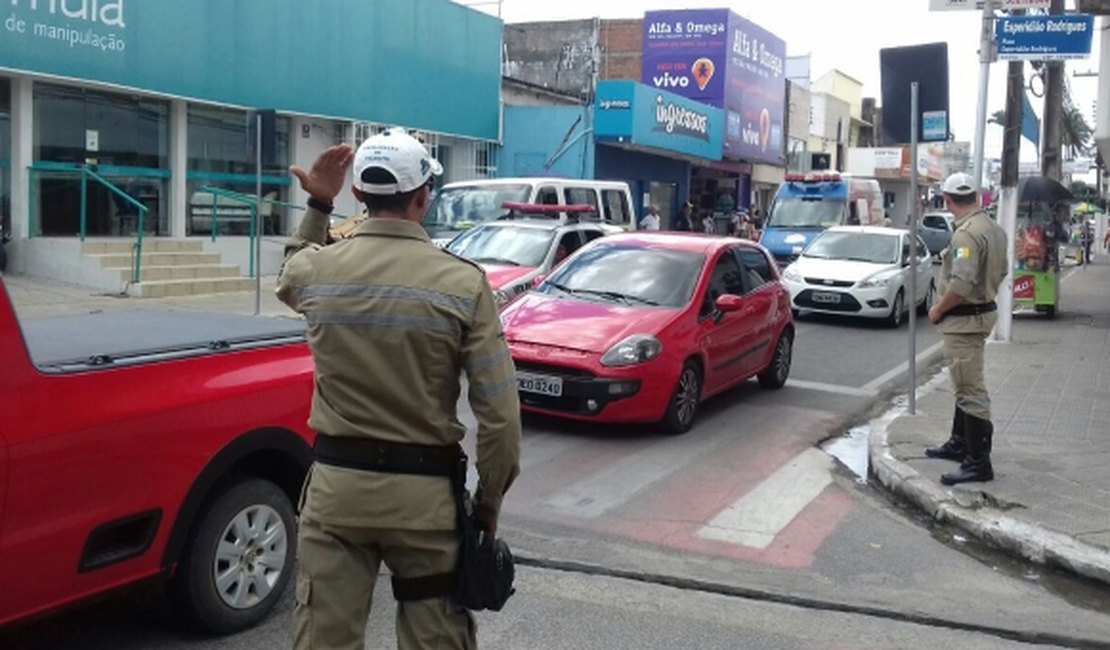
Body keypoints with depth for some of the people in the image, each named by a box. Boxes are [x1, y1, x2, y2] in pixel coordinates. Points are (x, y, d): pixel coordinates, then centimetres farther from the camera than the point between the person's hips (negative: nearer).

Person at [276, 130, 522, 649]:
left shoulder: (317, 270, -3)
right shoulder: (462, 283, -10)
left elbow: (288, 282, 26)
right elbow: (499, 412, -11)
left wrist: (317, 207, 21)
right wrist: (490, 499, 1)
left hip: (336, 483, 2)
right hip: (425, 490, -2)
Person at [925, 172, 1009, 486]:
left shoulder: (967, 233, -23)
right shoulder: (993, 228, 9)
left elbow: (961, 284, -30)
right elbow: (1001, 270, 19)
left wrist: (938, 310, -16)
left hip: (965, 319, -11)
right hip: (983, 309, 11)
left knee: (971, 390, -7)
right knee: (966, 385, 21)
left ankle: (978, 462, -3)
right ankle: (960, 444, 34)